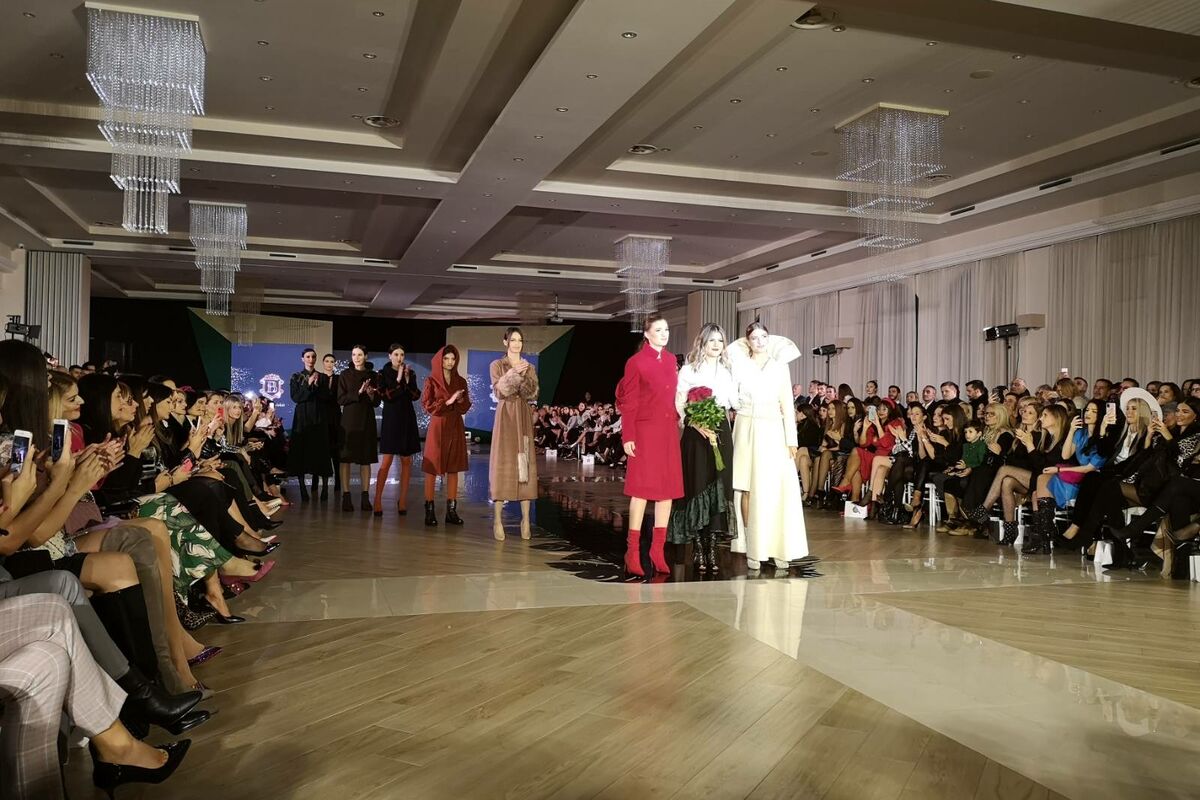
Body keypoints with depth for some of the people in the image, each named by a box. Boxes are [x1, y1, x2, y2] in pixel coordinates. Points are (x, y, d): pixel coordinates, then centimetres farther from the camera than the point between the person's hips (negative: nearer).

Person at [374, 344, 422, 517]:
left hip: (407, 419, 3)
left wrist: (408, 379, -13)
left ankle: (403, 499, 9)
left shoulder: (410, 373, 9)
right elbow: (385, 396, -12)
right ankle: (378, 499, -5)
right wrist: (398, 379, -16)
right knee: (387, 461, -9)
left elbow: (416, 396, -2)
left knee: (406, 460, 3)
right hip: (391, 419, -3)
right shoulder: (383, 374, 1)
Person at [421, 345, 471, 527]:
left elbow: (465, 407, 11)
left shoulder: (461, 382, 10)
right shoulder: (431, 381, 0)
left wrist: (460, 401, -11)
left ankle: (452, 511, 7)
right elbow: (427, 405, -7)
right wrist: (448, 401, -15)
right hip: (437, 426, -4)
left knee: (453, 469, 4)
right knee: (432, 468, -3)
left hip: (456, 428, 4)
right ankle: (429, 510, 0)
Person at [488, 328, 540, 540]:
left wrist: (524, 377, -13)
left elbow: (533, 395, 2)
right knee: (502, 463, -7)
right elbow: (498, 392, -8)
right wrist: (511, 374, -20)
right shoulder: (497, 365, 5)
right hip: (505, 417, -3)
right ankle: (497, 520, -5)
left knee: (525, 464, -1)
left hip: (524, 418, 3)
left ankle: (525, 519, 1)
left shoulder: (529, 368, 14)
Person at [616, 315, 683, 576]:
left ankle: (658, 550, 15)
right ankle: (633, 552, 2)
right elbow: (629, 403, -7)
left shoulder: (671, 360, 13)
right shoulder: (636, 362, -5)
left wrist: (678, 421, 7)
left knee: (668, 489, 6)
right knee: (642, 489, -5)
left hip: (669, 432, 6)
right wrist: (628, 437, -11)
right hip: (645, 431, -6)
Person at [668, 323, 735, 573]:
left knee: (719, 488, 2)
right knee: (698, 486, -3)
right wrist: (697, 425, -17)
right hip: (696, 433, -4)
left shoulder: (728, 370, 15)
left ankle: (712, 549, 8)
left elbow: (736, 401, 8)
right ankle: (698, 550, 5)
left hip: (721, 433, 4)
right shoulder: (689, 370, 2)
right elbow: (679, 405, -4)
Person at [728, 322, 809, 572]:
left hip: (773, 431, 1)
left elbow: (787, 404, 8)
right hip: (746, 431, -1)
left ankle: (779, 549, -2)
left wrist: (791, 439, 2)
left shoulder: (780, 366, 11)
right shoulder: (739, 365, 9)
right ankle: (751, 549, 0)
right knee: (748, 490, -4)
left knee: (775, 490, -5)